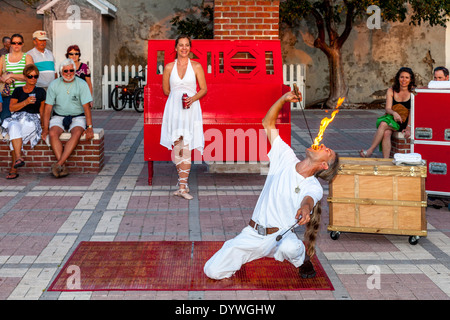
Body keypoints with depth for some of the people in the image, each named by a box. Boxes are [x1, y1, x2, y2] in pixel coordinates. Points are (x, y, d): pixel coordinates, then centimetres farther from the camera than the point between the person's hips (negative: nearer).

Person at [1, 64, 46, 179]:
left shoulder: (40, 92, 15)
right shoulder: (18, 91, 16)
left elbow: (42, 110, 18)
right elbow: (12, 107, 6)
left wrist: (40, 123, 5)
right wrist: (26, 102, -7)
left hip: (33, 119, -2)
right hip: (17, 118, 2)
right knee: (14, 127, -38)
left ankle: (13, 168, -35)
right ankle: (18, 158, -51)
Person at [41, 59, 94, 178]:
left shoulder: (81, 84, -3)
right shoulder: (54, 85, 1)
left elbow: (86, 107, -7)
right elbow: (48, 107, 0)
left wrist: (89, 127, -16)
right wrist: (45, 128, -7)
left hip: (77, 117, -1)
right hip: (59, 117, 1)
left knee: (77, 133, -33)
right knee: (53, 133, -29)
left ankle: (59, 163, -37)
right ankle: (63, 166, -33)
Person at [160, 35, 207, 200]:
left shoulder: (196, 66, 4)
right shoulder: (169, 67, 8)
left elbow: (204, 89, 4)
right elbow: (166, 90, 17)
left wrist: (192, 98, -11)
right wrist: (177, 97, 7)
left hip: (190, 110, -2)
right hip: (174, 109, 2)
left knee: (186, 148, -9)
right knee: (177, 147, 3)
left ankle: (182, 187, -9)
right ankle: (183, 180, 20)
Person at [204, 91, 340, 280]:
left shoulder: (314, 188, -8)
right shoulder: (286, 158, 2)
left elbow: (308, 200, -32)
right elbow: (268, 124, 7)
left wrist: (305, 208, -57)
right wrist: (284, 99, -8)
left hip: (280, 236, -2)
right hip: (252, 234, 3)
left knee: (289, 248, -39)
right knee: (212, 271, -9)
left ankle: (303, 259, -1)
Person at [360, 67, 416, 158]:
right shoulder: (391, 91, 8)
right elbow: (388, 108, 0)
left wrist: (408, 128, -20)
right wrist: (394, 113, -25)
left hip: (406, 122, -3)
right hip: (393, 120, 3)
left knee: (383, 125, -28)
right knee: (386, 133, -30)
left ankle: (370, 150, -22)